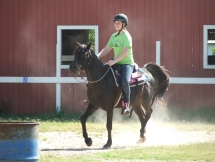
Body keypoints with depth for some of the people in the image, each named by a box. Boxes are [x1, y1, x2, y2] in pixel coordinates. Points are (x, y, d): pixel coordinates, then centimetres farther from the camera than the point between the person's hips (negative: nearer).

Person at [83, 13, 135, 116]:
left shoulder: (126, 36, -11)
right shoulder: (114, 36, 13)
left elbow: (125, 52, -22)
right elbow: (107, 49, 15)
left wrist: (114, 61, -32)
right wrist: (98, 56, -2)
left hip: (127, 63, -9)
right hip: (116, 63, 9)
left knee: (124, 81, -35)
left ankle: (126, 104, -23)